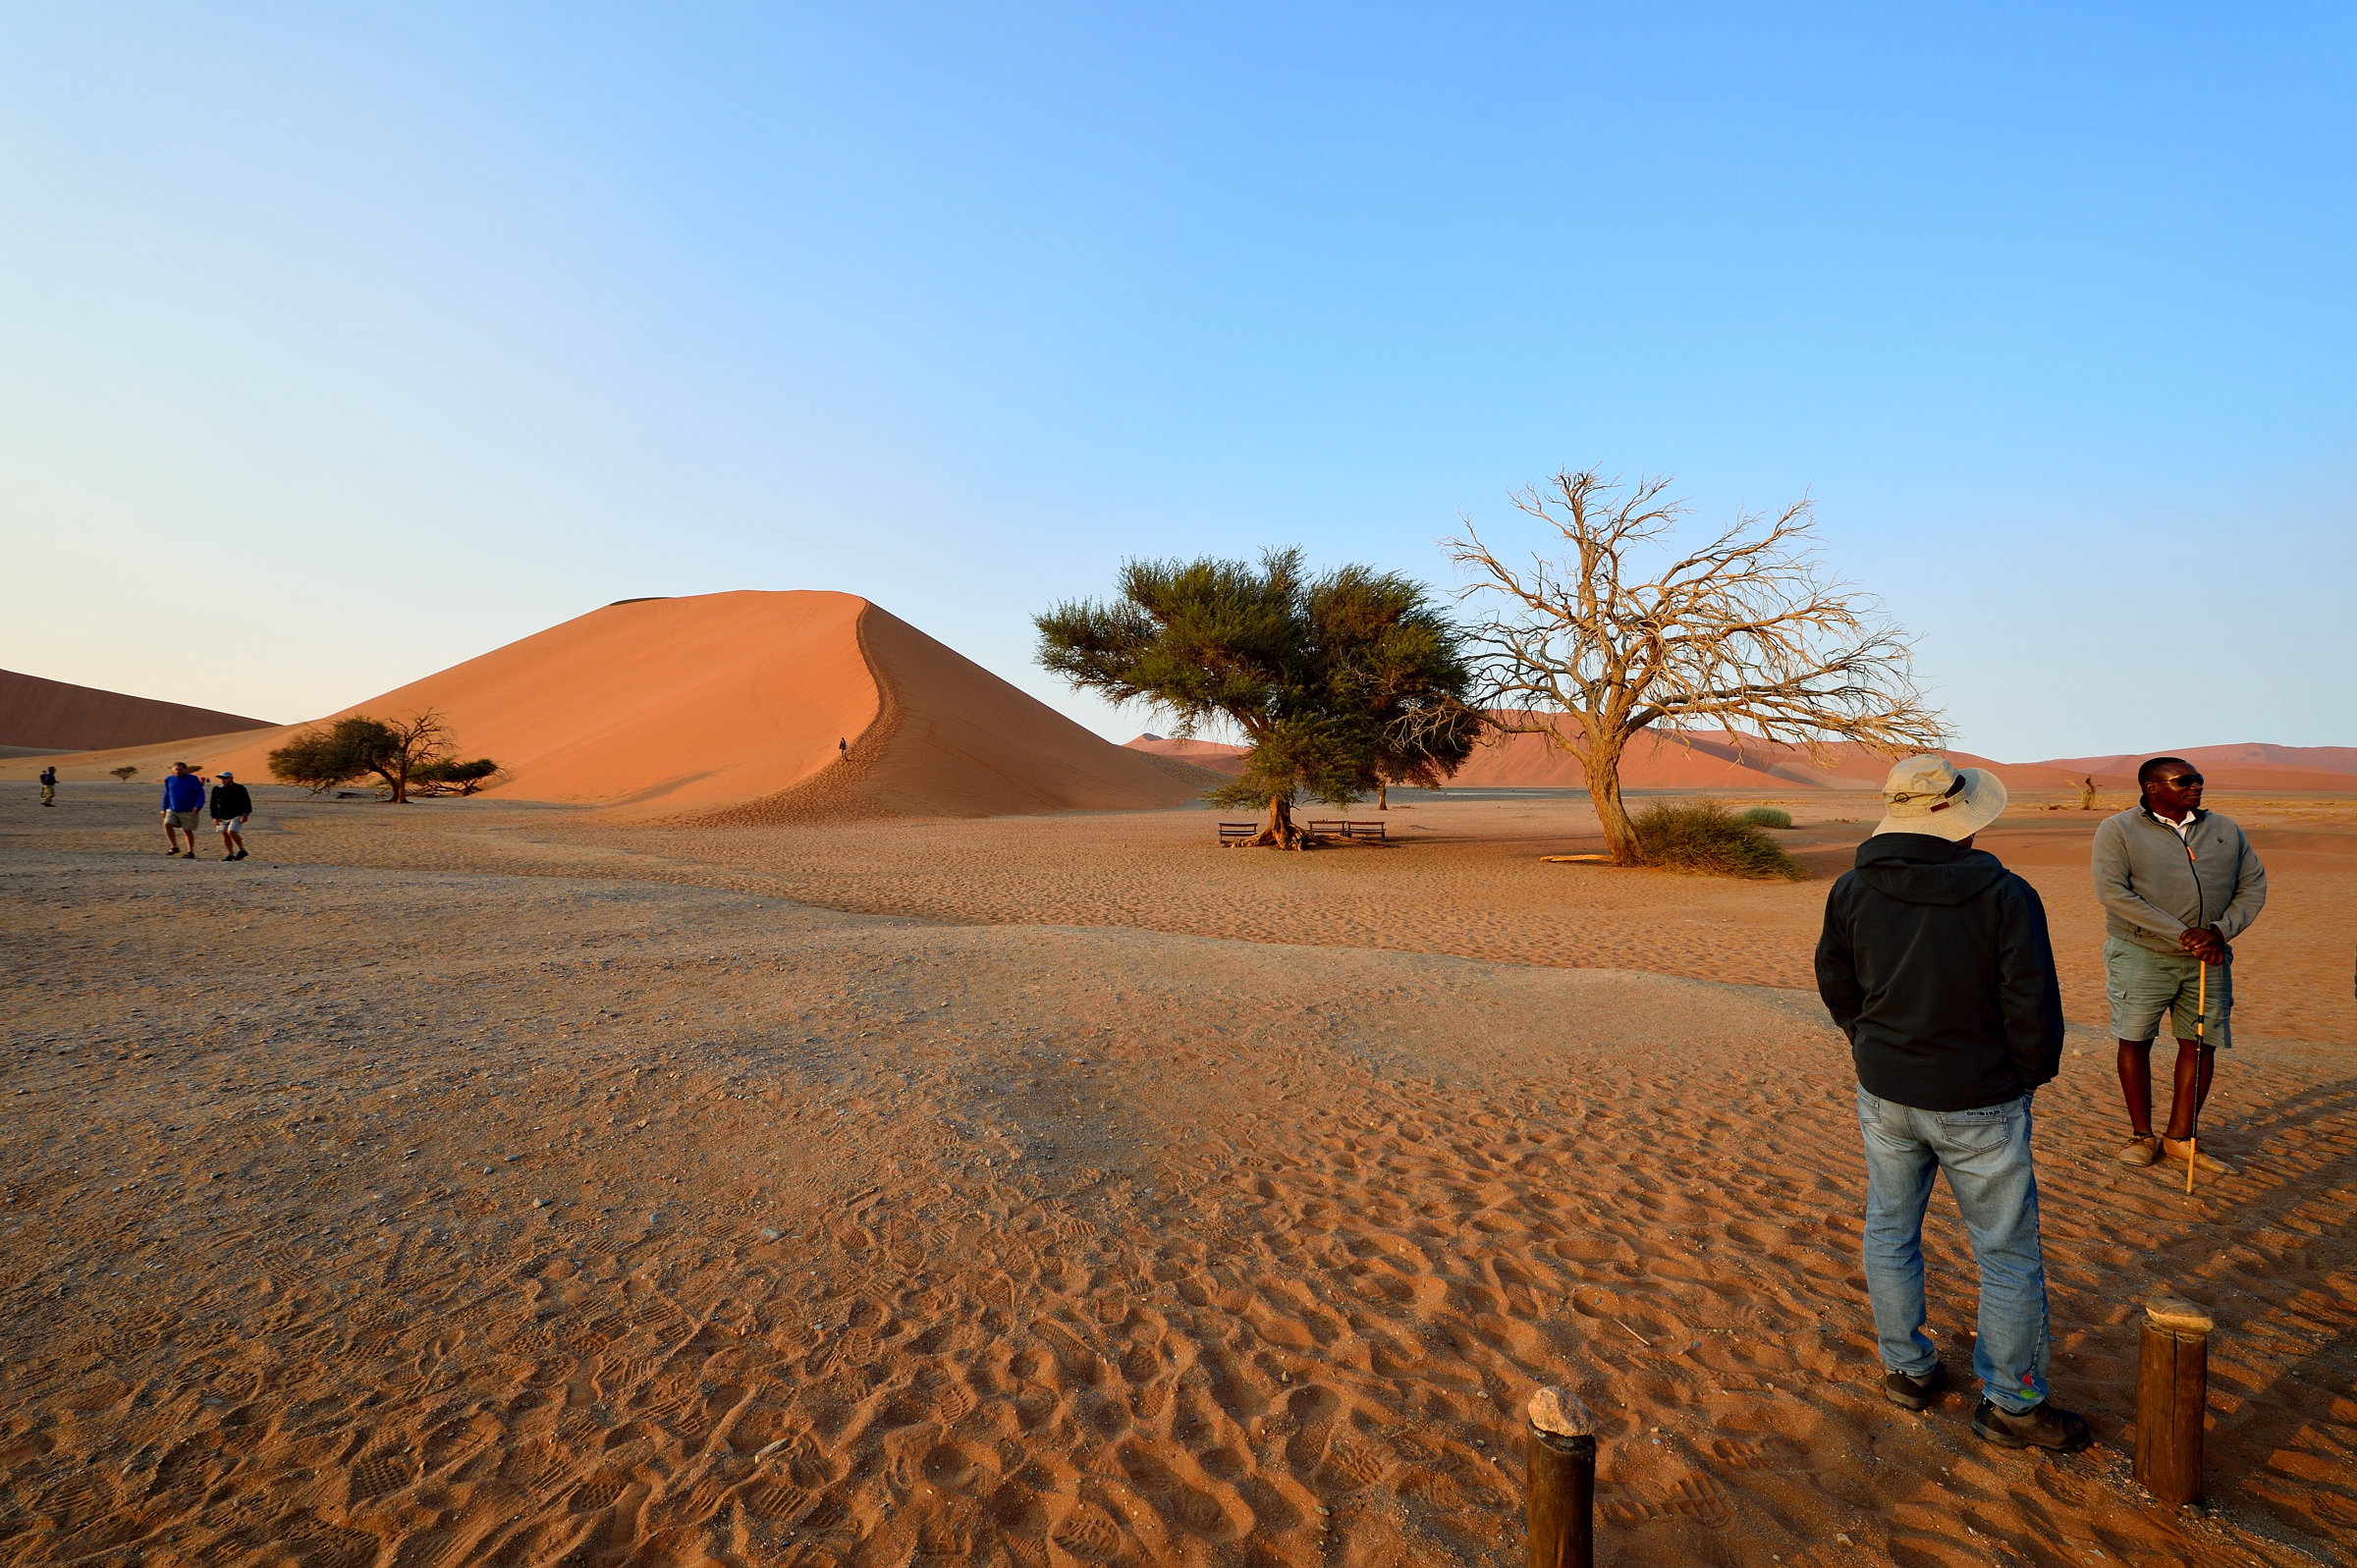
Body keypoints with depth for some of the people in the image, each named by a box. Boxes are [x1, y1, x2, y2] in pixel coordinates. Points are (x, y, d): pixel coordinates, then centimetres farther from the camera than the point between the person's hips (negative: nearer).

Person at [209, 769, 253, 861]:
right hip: (222, 817, 6)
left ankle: (242, 850, -6)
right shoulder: (216, 789, 10)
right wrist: (215, 817, 7)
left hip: (237, 815, -6)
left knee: (231, 832, -20)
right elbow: (213, 804, 15)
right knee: (225, 834, 5)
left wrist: (245, 814, -13)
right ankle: (230, 854, 12)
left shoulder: (239, 788, -4)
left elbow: (246, 802, -4)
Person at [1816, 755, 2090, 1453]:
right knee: (2008, 1252, 13)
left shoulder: (1852, 890, -7)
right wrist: (2033, 1073, 5)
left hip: (1883, 1095, 4)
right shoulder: (2005, 896, -18)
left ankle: (1906, 1369, 33)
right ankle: (2011, 1404, 25)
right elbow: (2032, 1004, -14)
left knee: (1890, 1231, 19)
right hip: (1978, 1105, -3)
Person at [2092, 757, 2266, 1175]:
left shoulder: (2225, 830, 11)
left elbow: (2253, 885, 10)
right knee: (2134, 1041, -1)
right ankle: (2142, 1136, 13)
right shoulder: (2117, 830, -5)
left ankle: (2181, 1137, 20)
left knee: (2201, 1042, 6)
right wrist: (2181, 935, -18)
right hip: (2141, 955, -4)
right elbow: (2113, 892, -14)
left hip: (2208, 960, 4)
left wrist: (2221, 930, -8)